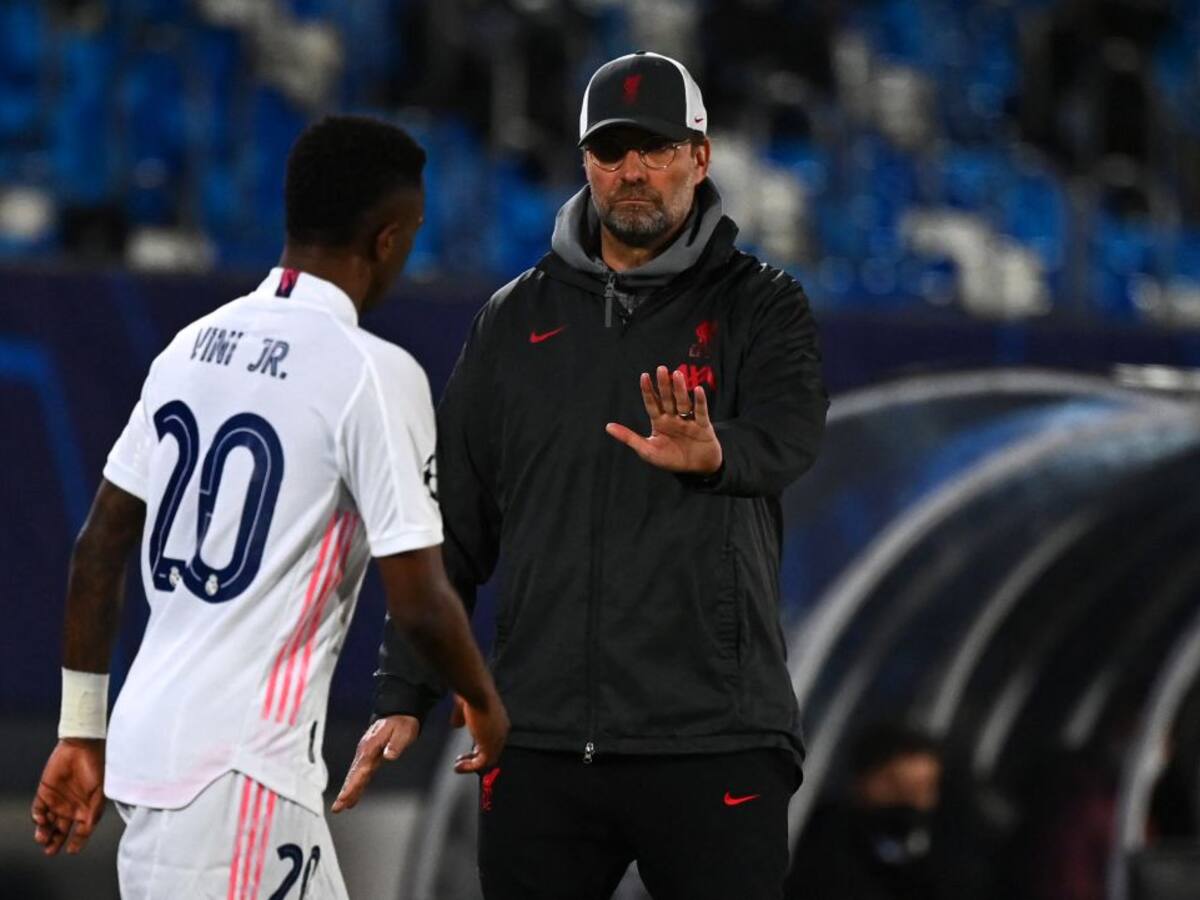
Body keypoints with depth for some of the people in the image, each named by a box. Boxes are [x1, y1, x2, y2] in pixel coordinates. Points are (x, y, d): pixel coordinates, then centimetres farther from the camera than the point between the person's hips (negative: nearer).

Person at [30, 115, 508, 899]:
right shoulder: (374, 373, -12)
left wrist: (83, 730, 19)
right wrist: (484, 704, 6)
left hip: (149, 737, 8)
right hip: (237, 773, -8)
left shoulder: (195, 345, 10)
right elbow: (418, 602, -13)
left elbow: (100, 549, 13)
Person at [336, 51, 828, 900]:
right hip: (539, 742, 3)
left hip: (712, 740, -3)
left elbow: (787, 438, -18)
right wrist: (404, 694, 8)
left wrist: (713, 454, -42)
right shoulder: (517, 320, 12)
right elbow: (453, 523, 15)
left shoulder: (760, 305, 3)